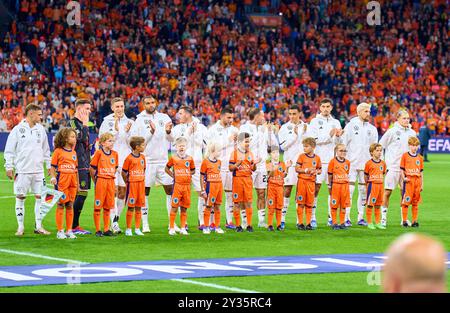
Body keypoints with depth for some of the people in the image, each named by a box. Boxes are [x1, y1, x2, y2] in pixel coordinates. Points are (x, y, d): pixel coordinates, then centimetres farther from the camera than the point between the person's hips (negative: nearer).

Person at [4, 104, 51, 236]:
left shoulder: (40, 130, 10)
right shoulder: (18, 130, -3)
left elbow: (45, 149, 18)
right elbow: (9, 150, -1)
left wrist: (49, 166, 15)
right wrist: (9, 167, -5)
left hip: (38, 170, 4)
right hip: (22, 170, -4)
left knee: (40, 197, 2)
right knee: (20, 197, 0)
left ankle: (38, 226, 9)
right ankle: (20, 227, 7)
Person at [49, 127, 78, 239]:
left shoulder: (73, 152, 14)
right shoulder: (58, 151, -3)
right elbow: (52, 167, -3)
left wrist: (77, 183, 17)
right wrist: (53, 177, -17)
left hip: (72, 182, 5)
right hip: (61, 182, -5)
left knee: (70, 205, 8)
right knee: (61, 205, -1)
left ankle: (69, 230, 13)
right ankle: (60, 231, 4)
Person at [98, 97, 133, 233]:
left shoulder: (129, 122, 11)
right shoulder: (107, 122, 4)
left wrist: (127, 132, -8)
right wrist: (115, 129, -11)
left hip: (126, 160, 3)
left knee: (123, 191, 4)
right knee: (114, 190, -12)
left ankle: (116, 218, 16)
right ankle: (113, 222, -14)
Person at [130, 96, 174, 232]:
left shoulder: (164, 118, 9)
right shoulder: (139, 120, -2)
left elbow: (172, 139, 9)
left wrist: (168, 131, -12)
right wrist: (151, 131, -17)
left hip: (163, 159, 3)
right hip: (147, 160, -3)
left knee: (170, 190, 2)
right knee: (144, 192, 1)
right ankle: (145, 224, 9)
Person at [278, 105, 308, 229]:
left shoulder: (305, 126, 9)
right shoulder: (284, 128, 2)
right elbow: (283, 146, -6)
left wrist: (304, 133, -7)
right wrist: (295, 135, -12)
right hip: (290, 161, -2)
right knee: (287, 189, -5)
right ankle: (282, 217, -2)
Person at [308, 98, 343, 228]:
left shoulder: (335, 122, 15)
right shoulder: (315, 122, 3)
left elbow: (339, 143, 14)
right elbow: (312, 139, -10)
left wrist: (338, 136, -7)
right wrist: (329, 135, -13)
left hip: (333, 159, 4)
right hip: (319, 159, -4)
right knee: (316, 187, -6)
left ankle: (331, 217, 11)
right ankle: (312, 217, -3)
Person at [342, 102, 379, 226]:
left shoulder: (372, 129, 10)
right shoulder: (350, 126, -1)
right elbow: (343, 144, -1)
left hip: (366, 164, 4)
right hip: (352, 163, -4)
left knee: (364, 190, 6)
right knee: (349, 189, -7)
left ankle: (361, 217, 12)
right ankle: (346, 218, -6)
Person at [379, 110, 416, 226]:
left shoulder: (412, 133, 8)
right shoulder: (392, 131, -6)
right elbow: (380, 146, -2)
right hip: (392, 167, -4)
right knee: (387, 192, -3)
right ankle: (383, 217, 5)